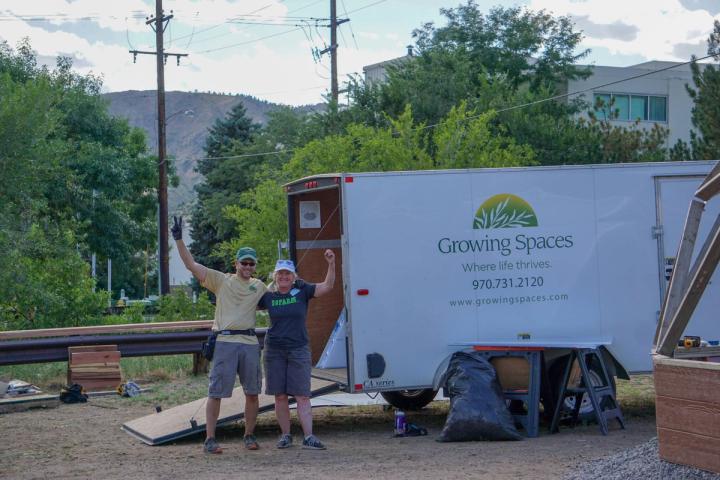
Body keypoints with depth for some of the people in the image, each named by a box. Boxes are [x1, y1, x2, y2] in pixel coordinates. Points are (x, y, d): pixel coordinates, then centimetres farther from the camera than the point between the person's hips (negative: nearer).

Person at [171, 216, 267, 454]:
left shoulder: (259, 286, 17)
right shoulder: (221, 280, 5)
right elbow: (191, 265, -1)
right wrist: (179, 239, -9)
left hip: (250, 343, 4)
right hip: (225, 341, -4)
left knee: (252, 392, 6)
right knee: (216, 392, -4)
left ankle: (249, 435, 19)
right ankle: (210, 439, 0)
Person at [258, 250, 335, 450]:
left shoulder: (302, 291, 1)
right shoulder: (268, 297, 6)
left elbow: (327, 286, -9)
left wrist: (331, 264, -22)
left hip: (298, 349, -2)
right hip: (274, 350, 2)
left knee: (302, 396, -7)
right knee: (280, 396, 4)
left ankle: (308, 437, -9)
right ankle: (285, 435, 13)